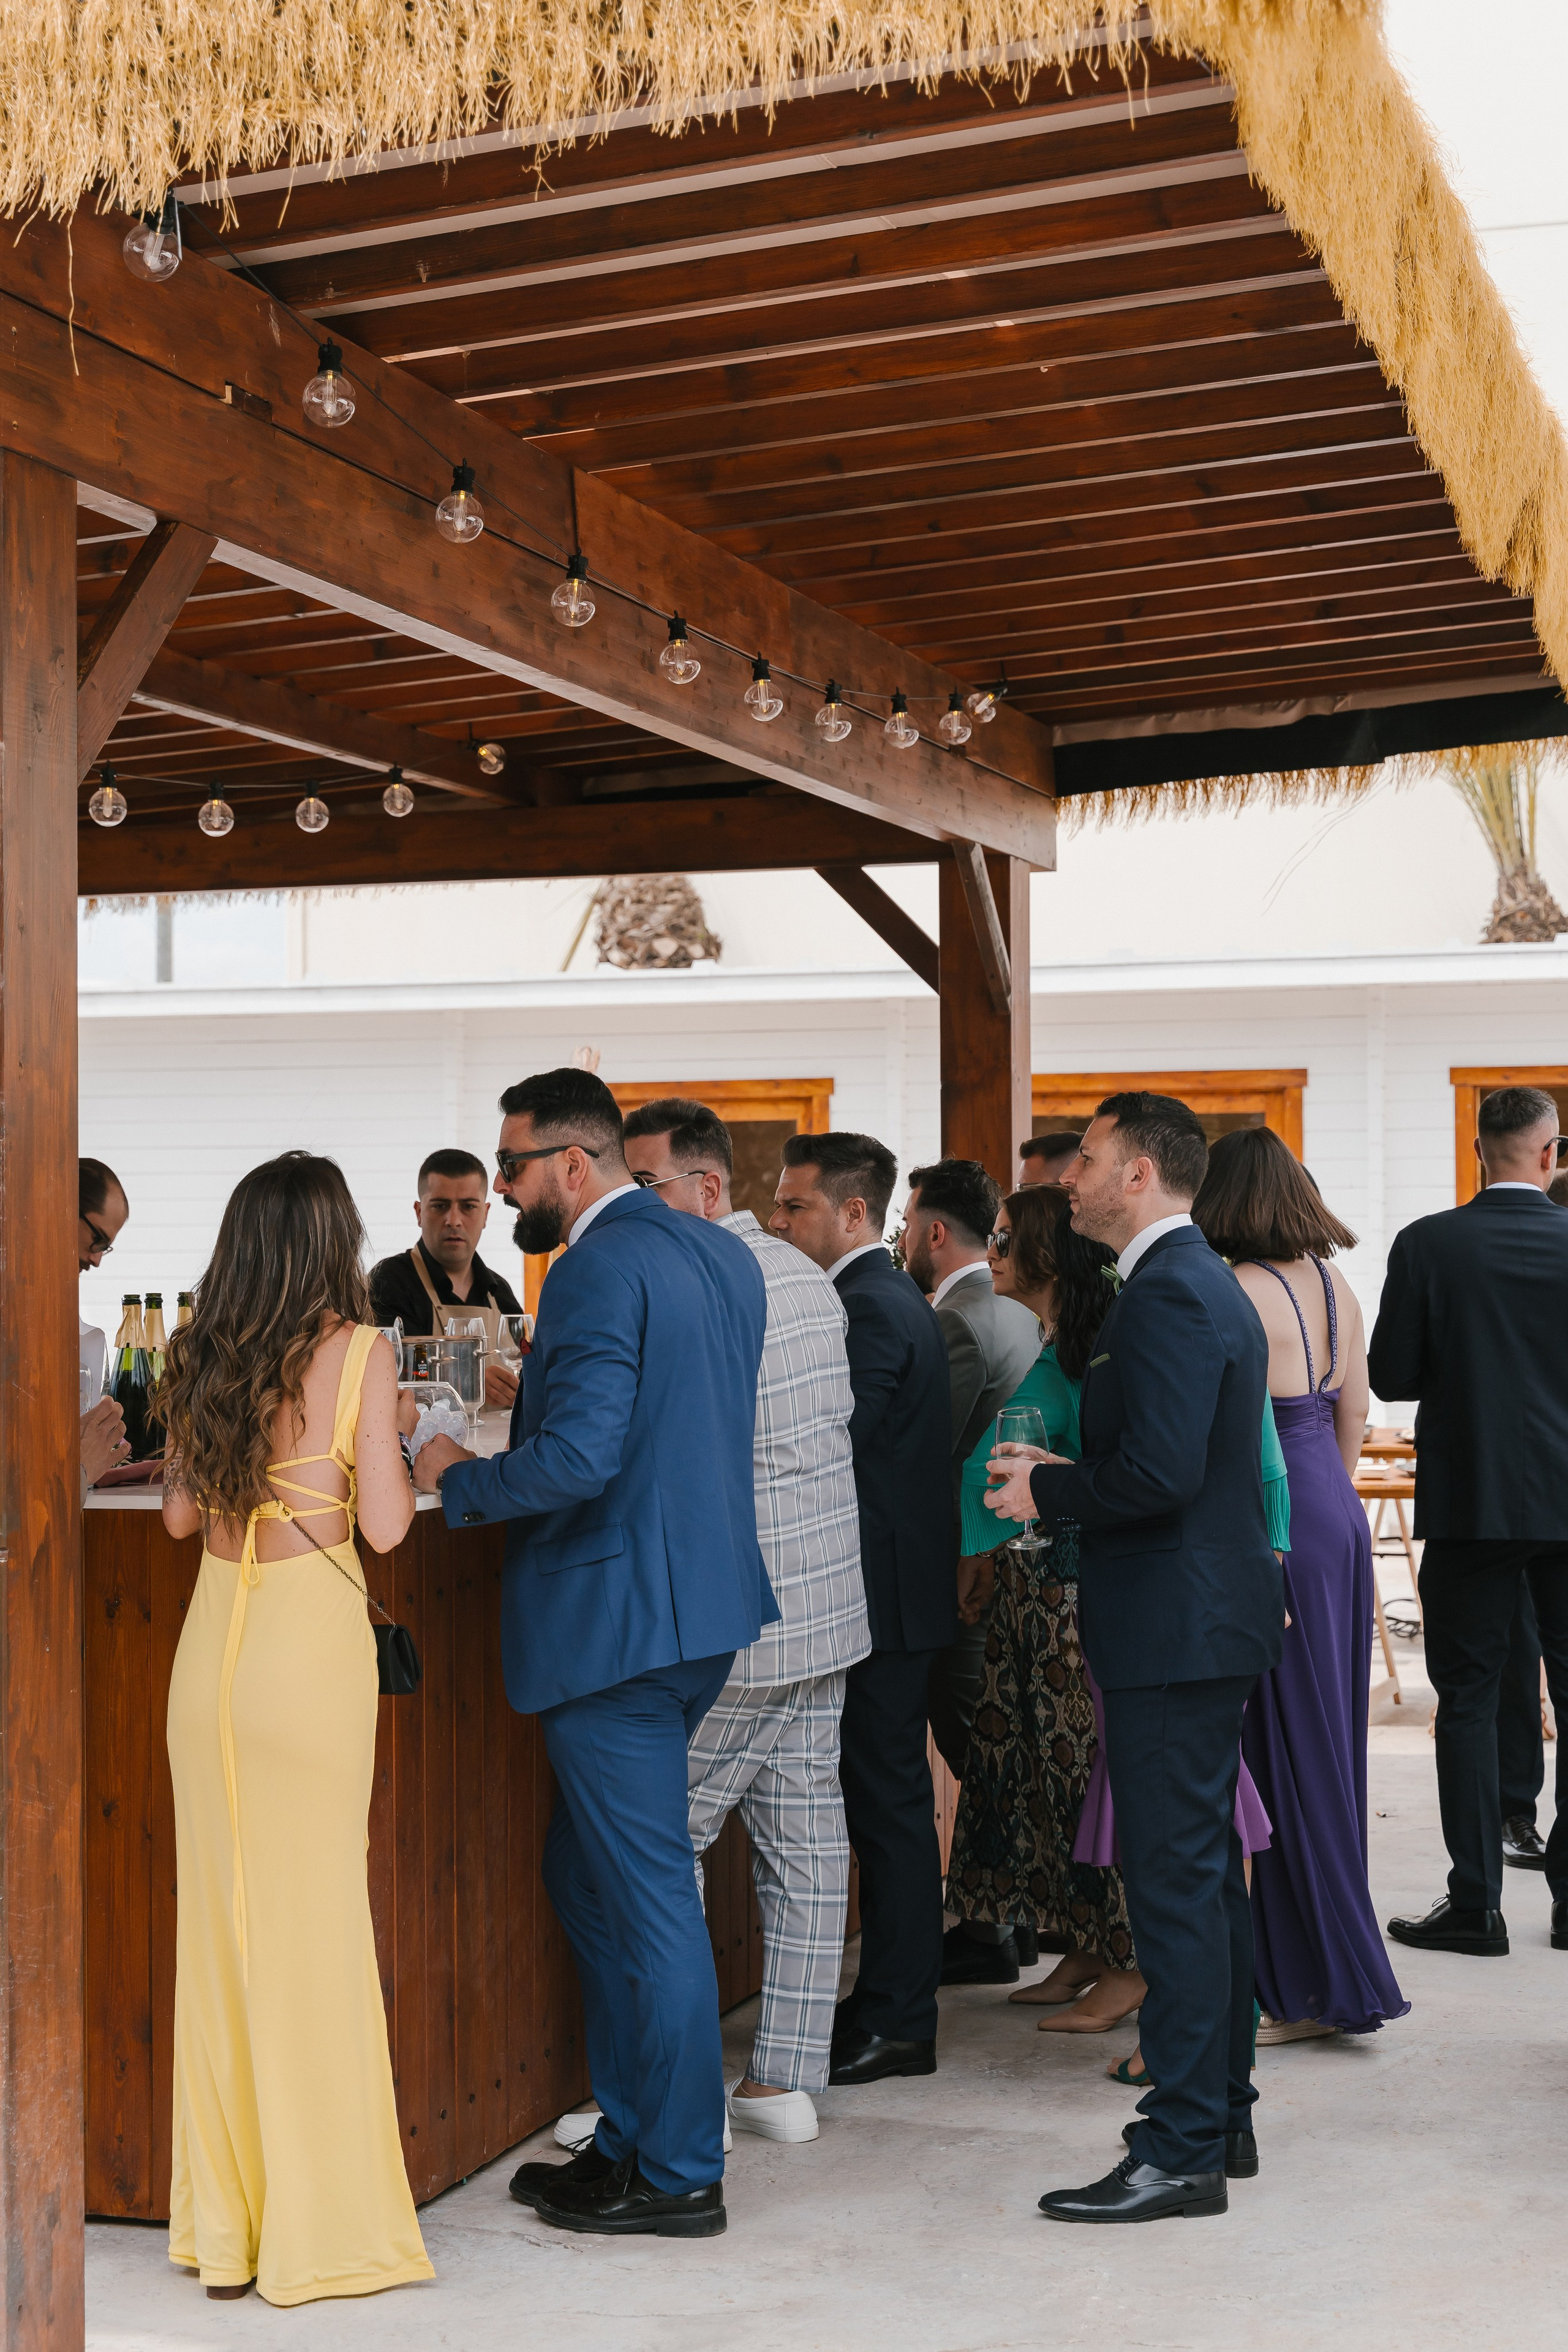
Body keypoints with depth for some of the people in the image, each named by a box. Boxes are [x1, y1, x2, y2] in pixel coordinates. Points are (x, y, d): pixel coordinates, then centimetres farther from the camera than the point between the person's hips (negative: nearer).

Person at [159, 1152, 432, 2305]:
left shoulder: (206, 1355, 6)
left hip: (213, 1645, 5)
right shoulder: (360, 1351, -8)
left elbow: (181, 1511, 13)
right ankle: (323, 2224, 12)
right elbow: (386, 1523, -11)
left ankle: (224, 2217, 20)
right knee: (314, 1922, 3)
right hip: (311, 1647, -4)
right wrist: (401, 1455, 8)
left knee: (220, 1917, 11)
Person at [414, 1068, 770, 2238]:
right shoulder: (723, 1254, 11)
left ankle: (680, 2175, 13)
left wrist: (460, 1476, -10)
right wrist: (536, 1399, 21)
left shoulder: (599, 1272, -18)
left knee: (651, 1900, 1)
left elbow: (577, 1463, -27)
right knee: (588, 1874, 20)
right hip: (706, 1607, 10)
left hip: (617, 1618, -10)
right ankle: (630, 2133, 28)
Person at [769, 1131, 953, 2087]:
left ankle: (895, 2024, 6)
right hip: (903, 1588, 10)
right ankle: (895, 2006, 23)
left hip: (883, 1597, -10)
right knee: (891, 1800, 14)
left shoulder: (872, 1310, -17)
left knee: (889, 1802, -2)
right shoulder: (897, 1299, 15)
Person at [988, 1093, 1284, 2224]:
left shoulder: (1168, 1295, -18)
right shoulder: (1205, 1283, 15)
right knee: (1208, 1872, 17)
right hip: (1213, 1620, 11)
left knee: (1175, 1885, -5)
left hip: (1176, 1630, -11)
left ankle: (1183, 2152, 2)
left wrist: (1045, 1490, -11)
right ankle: (1222, 2111, 28)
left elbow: (1158, 1474, -27)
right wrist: (1065, 1483, 11)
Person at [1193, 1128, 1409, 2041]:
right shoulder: (1335, 1285, 8)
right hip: (1340, 1522, 8)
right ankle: (1330, 1971, 26)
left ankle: (1324, 1987, 9)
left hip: (1279, 1529, -8)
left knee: (1291, 1750, 1)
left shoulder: (1237, 1293, -15)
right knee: (1329, 1743, 15)